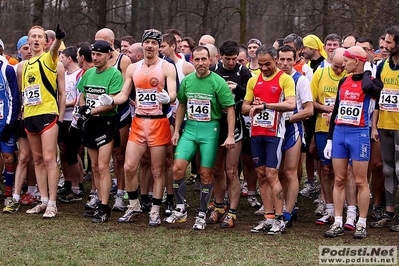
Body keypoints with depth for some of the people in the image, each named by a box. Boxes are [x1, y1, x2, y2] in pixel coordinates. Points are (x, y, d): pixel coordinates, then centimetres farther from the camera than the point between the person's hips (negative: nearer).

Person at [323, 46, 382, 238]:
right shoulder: (343, 82, 13)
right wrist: (330, 138, 15)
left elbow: (368, 87, -32)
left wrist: (366, 72, -11)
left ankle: (361, 224, 7)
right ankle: (337, 224, 10)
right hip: (339, 132, 6)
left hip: (359, 134, -6)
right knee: (339, 180, 6)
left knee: (360, 181, 0)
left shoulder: (372, 81, -5)